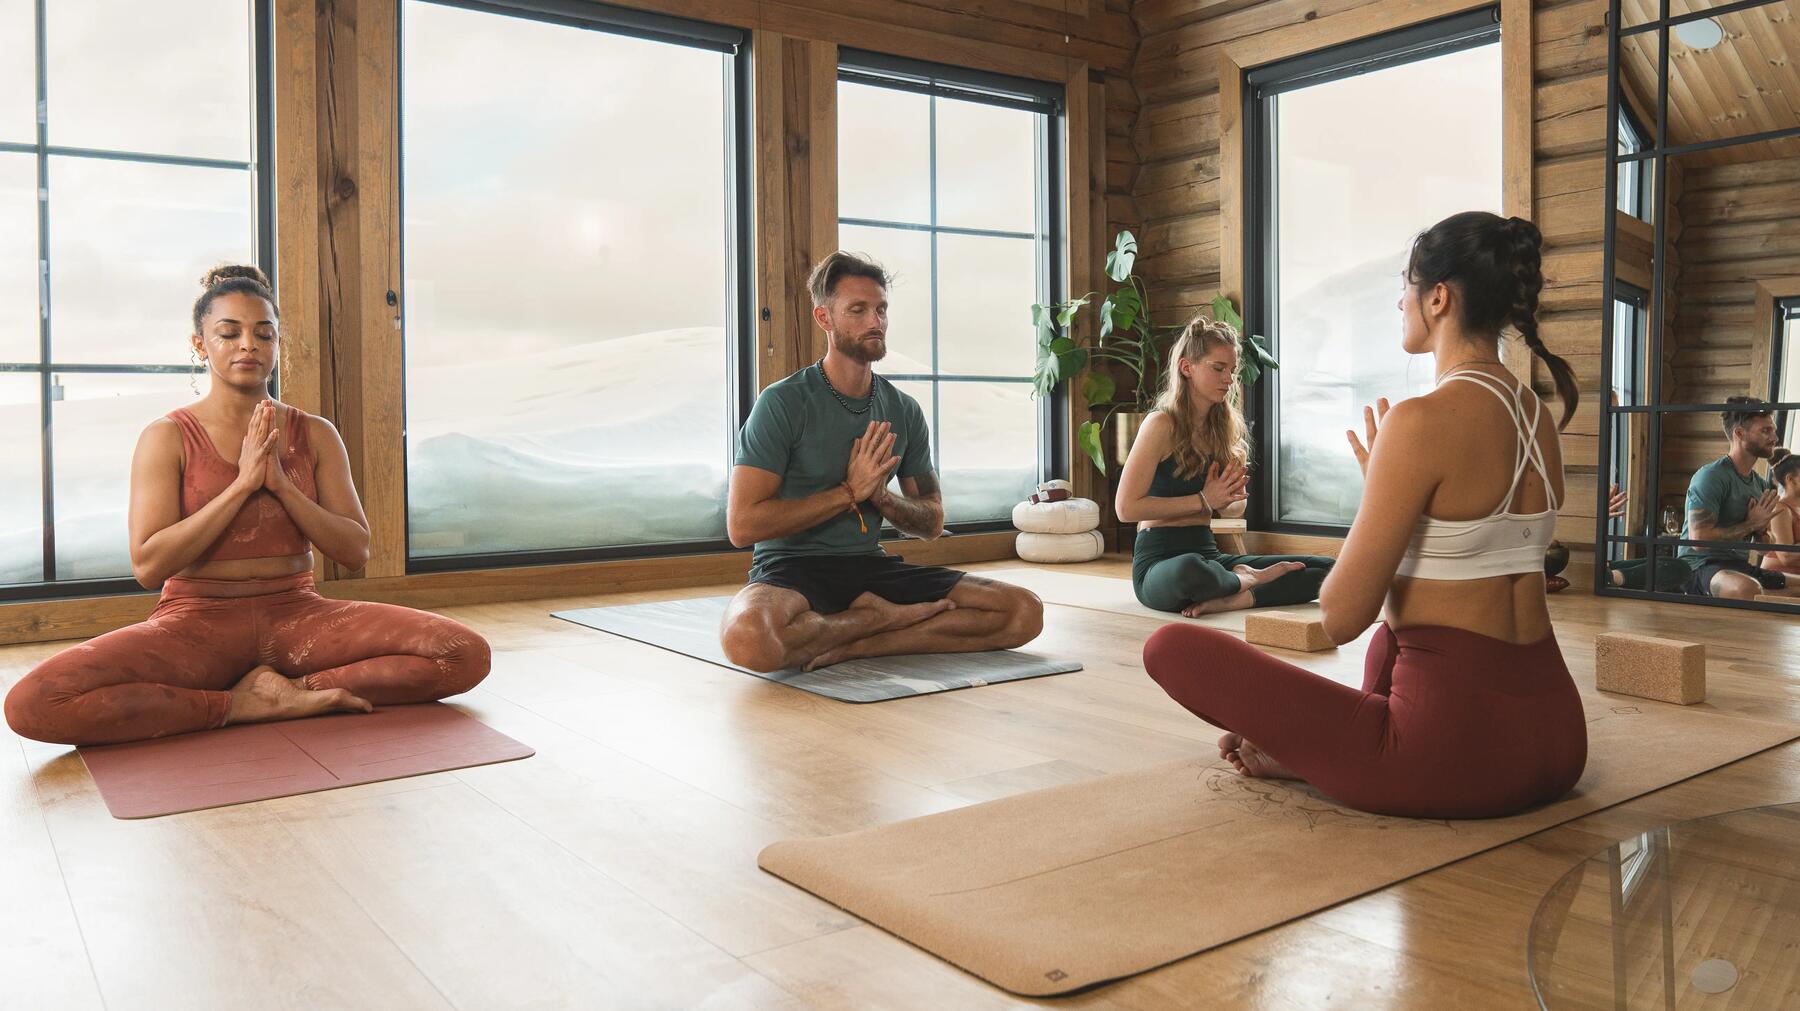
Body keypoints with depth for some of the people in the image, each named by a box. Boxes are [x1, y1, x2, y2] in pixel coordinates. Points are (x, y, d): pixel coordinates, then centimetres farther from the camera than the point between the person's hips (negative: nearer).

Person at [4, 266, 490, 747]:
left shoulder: (315, 434, 7)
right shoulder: (168, 437, 0)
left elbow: (355, 552, 1)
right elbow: (149, 566, -10)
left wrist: (280, 483, -12)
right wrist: (242, 483, -17)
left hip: (297, 615, 2)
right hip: (198, 620, -1)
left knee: (467, 653, -22)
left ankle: (291, 688, -12)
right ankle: (239, 704, -16)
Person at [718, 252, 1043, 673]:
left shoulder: (904, 411, 10)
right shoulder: (783, 403, -7)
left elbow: (932, 522, 16)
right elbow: (742, 524, -15)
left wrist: (882, 497, -7)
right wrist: (849, 492, -15)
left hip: (871, 565, 5)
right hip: (792, 570, -5)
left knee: (1024, 611, -13)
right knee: (746, 635, -41)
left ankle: (854, 646, -17)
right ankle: (887, 618, -15)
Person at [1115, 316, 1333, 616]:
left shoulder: (1225, 425, 12)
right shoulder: (1162, 424, -9)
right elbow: (1125, 507, -17)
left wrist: (1227, 499, -5)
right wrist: (1203, 500, -13)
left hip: (1209, 555, 7)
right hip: (1159, 561, -7)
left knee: (1324, 568, -7)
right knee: (1190, 570, -44)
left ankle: (1230, 600, -25)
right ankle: (1245, 580, -11)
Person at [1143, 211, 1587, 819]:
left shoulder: (1423, 420, -18)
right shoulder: (1540, 419, 8)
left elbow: (1341, 617, -15)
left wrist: (1374, 482, -2)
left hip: (1456, 754, -8)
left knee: (1171, 647, -4)